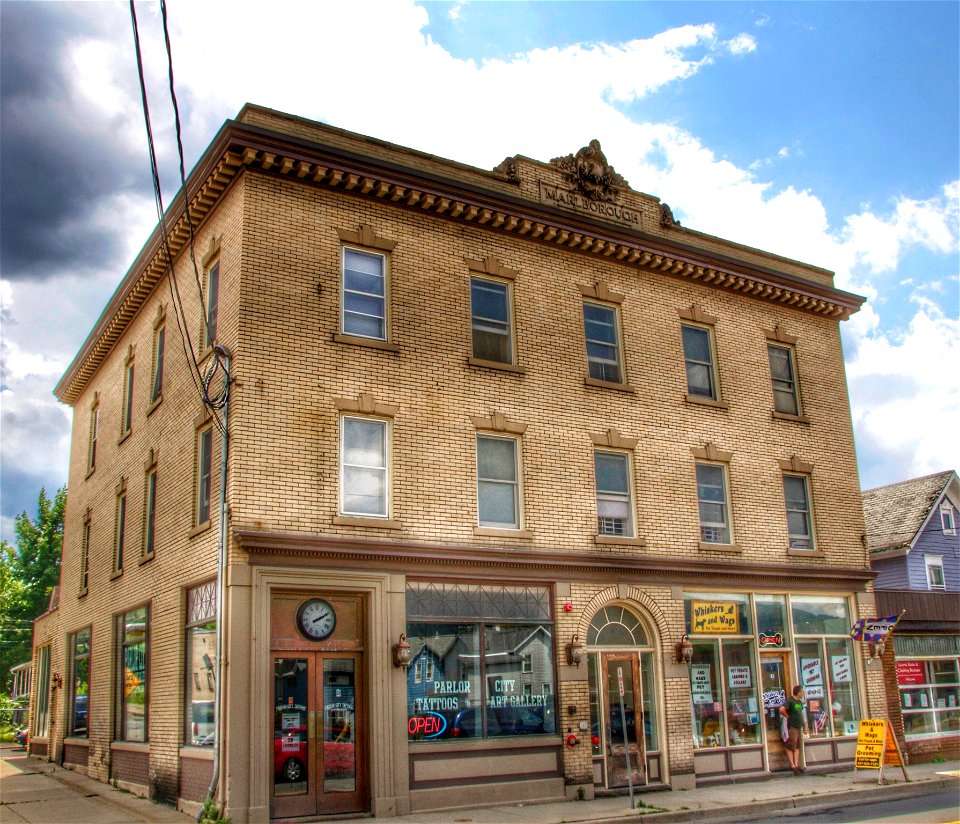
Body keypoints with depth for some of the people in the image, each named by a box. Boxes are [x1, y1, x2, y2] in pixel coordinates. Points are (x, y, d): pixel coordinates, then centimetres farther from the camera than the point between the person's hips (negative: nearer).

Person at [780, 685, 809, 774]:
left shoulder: (800, 702, 14)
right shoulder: (790, 701, -13)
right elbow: (782, 710, -25)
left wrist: (804, 726, 22)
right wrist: (788, 717, -11)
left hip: (799, 727, 8)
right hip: (791, 727, -8)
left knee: (797, 747, 8)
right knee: (790, 747, -2)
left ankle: (796, 765, 10)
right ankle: (793, 766, -1)